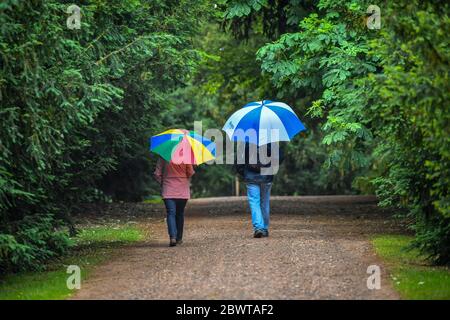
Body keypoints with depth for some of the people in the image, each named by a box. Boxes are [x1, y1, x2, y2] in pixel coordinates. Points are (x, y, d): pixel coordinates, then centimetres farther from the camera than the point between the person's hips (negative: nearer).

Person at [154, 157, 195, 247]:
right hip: (182, 191, 1)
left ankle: (173, 237, -25)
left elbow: (157, 174, -3)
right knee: (180, 214, 14)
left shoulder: (163, 157, -6)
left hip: (168, 190, -1)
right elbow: (190, 173, -4)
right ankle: (179, 238, 21)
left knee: (171, 213, -6)